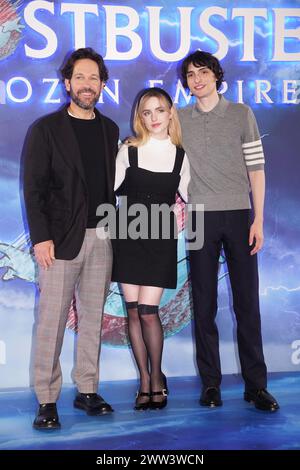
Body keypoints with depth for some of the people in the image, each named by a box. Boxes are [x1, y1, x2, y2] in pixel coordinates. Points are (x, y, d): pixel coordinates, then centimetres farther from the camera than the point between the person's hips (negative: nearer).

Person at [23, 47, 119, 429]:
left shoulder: (110, 129, 13)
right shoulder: (46, 129, -1)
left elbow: (111, 182, 14)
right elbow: (33, 187, -5)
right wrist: (41, 237, -13)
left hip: (101, 237, 5)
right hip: (62, 239, -4)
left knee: (92, 317, 9)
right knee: (52, 320, -3)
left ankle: (87, 391, 20)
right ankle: (47, 401, 5)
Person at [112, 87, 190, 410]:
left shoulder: (180, 156, 4)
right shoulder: (128, 150, 3)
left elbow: (189, 195, 11)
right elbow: (111, 188, 5)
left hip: (161, 237, -1)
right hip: (128, 234, 1)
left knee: (148, 310, -8)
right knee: (133, 310, 2)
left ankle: (156, 375, 14)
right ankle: (145, 380, 16)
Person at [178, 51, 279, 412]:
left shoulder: (241, 114, 5)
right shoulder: (178, 120, 9)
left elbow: (256, 168, 3)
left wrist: (258, 220, -3)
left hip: (238, 215, -1)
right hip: (200, 218, 1)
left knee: (247, 302, 0)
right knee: (204, 304, 3)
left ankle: (256, 385, 7)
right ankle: (210, 383, 12)